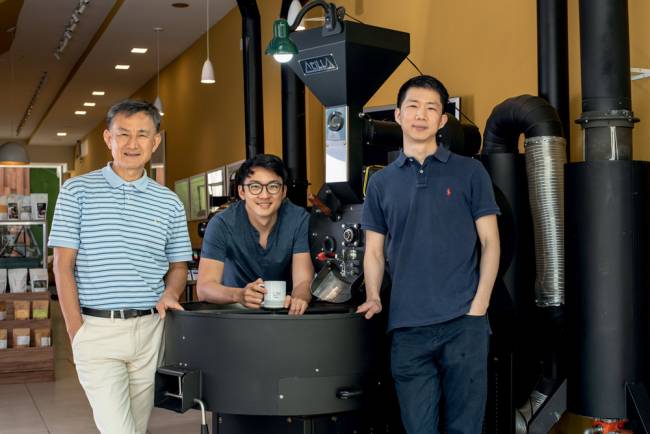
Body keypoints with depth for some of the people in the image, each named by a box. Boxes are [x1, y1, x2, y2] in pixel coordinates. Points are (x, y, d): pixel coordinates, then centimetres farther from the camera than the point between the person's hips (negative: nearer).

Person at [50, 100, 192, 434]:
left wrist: (171, 293, -7)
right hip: (96, 328, -3)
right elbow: (63, 265, -1)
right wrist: (76, 331, -8)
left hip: (150, 329, 3)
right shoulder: (78, 191, 1)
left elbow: (178, 265, 16)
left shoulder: (169, 203, 9)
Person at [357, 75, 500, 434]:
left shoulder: (470, 173, 5)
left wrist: (479, 305, -7)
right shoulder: (381, 182, 12)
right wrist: (373, 297, -3)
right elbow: (374, 251, 13)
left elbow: (490, 242, 3)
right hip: (407, 327, 2)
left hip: (463, 323, -2)